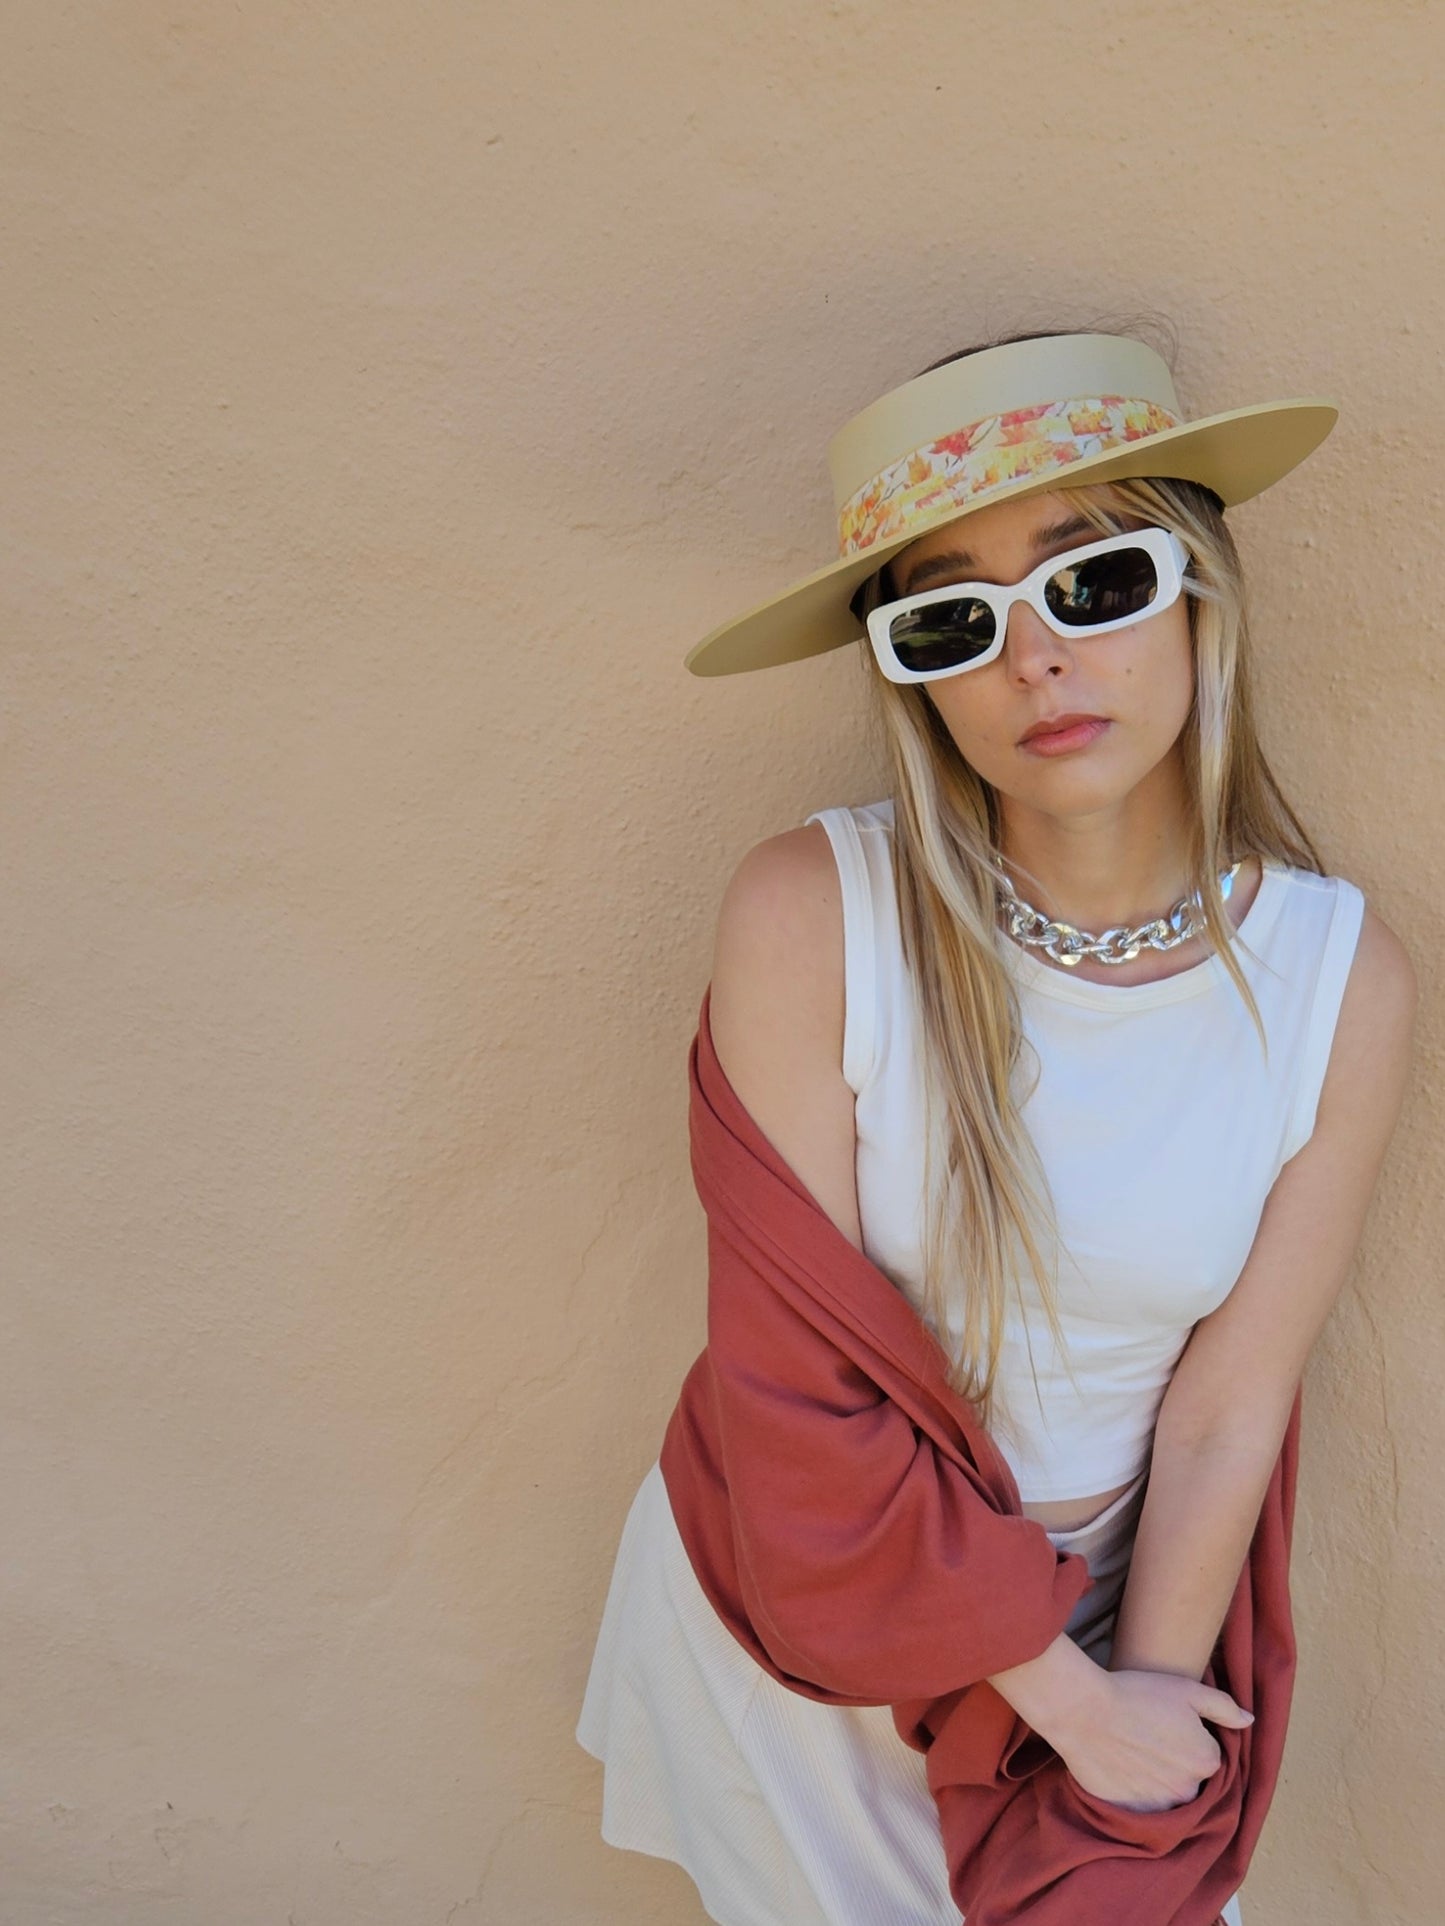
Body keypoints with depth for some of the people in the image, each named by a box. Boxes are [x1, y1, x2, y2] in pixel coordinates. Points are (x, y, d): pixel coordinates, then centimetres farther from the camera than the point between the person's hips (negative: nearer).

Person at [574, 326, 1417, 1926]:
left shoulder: (1346, 981, -18)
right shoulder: (812, 911, -26)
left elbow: (1225, 1412, -10)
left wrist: (1141, 1707, -3)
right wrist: (1066, 1694, -13)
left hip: (1096, 1588, 2)